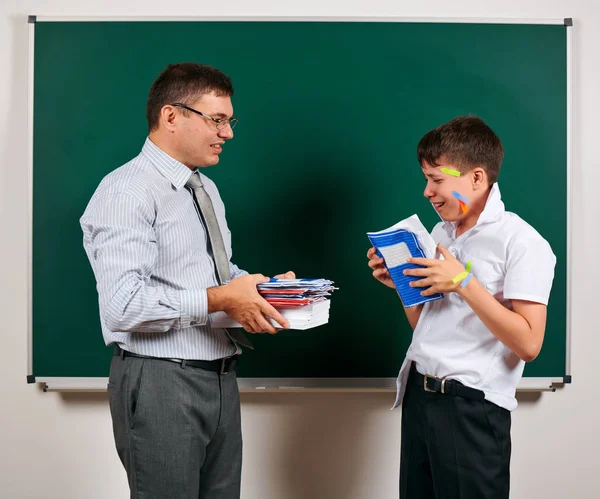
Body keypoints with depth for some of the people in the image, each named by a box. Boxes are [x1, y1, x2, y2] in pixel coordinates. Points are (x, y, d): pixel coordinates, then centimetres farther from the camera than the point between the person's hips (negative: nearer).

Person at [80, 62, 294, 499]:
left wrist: (263, 286, 2)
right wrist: (218, 299, -24)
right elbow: (123, 306, -24)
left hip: (220, 379, 8)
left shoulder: (207, 189, 15)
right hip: (161, 382, -8)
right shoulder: (127, 192, -14)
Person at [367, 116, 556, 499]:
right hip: (419, 395, 7)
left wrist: (463, 282, -21)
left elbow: (528, 344, -19)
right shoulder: (440, 233, 11)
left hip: (473, 407, -7)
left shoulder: (522, 243, -11)